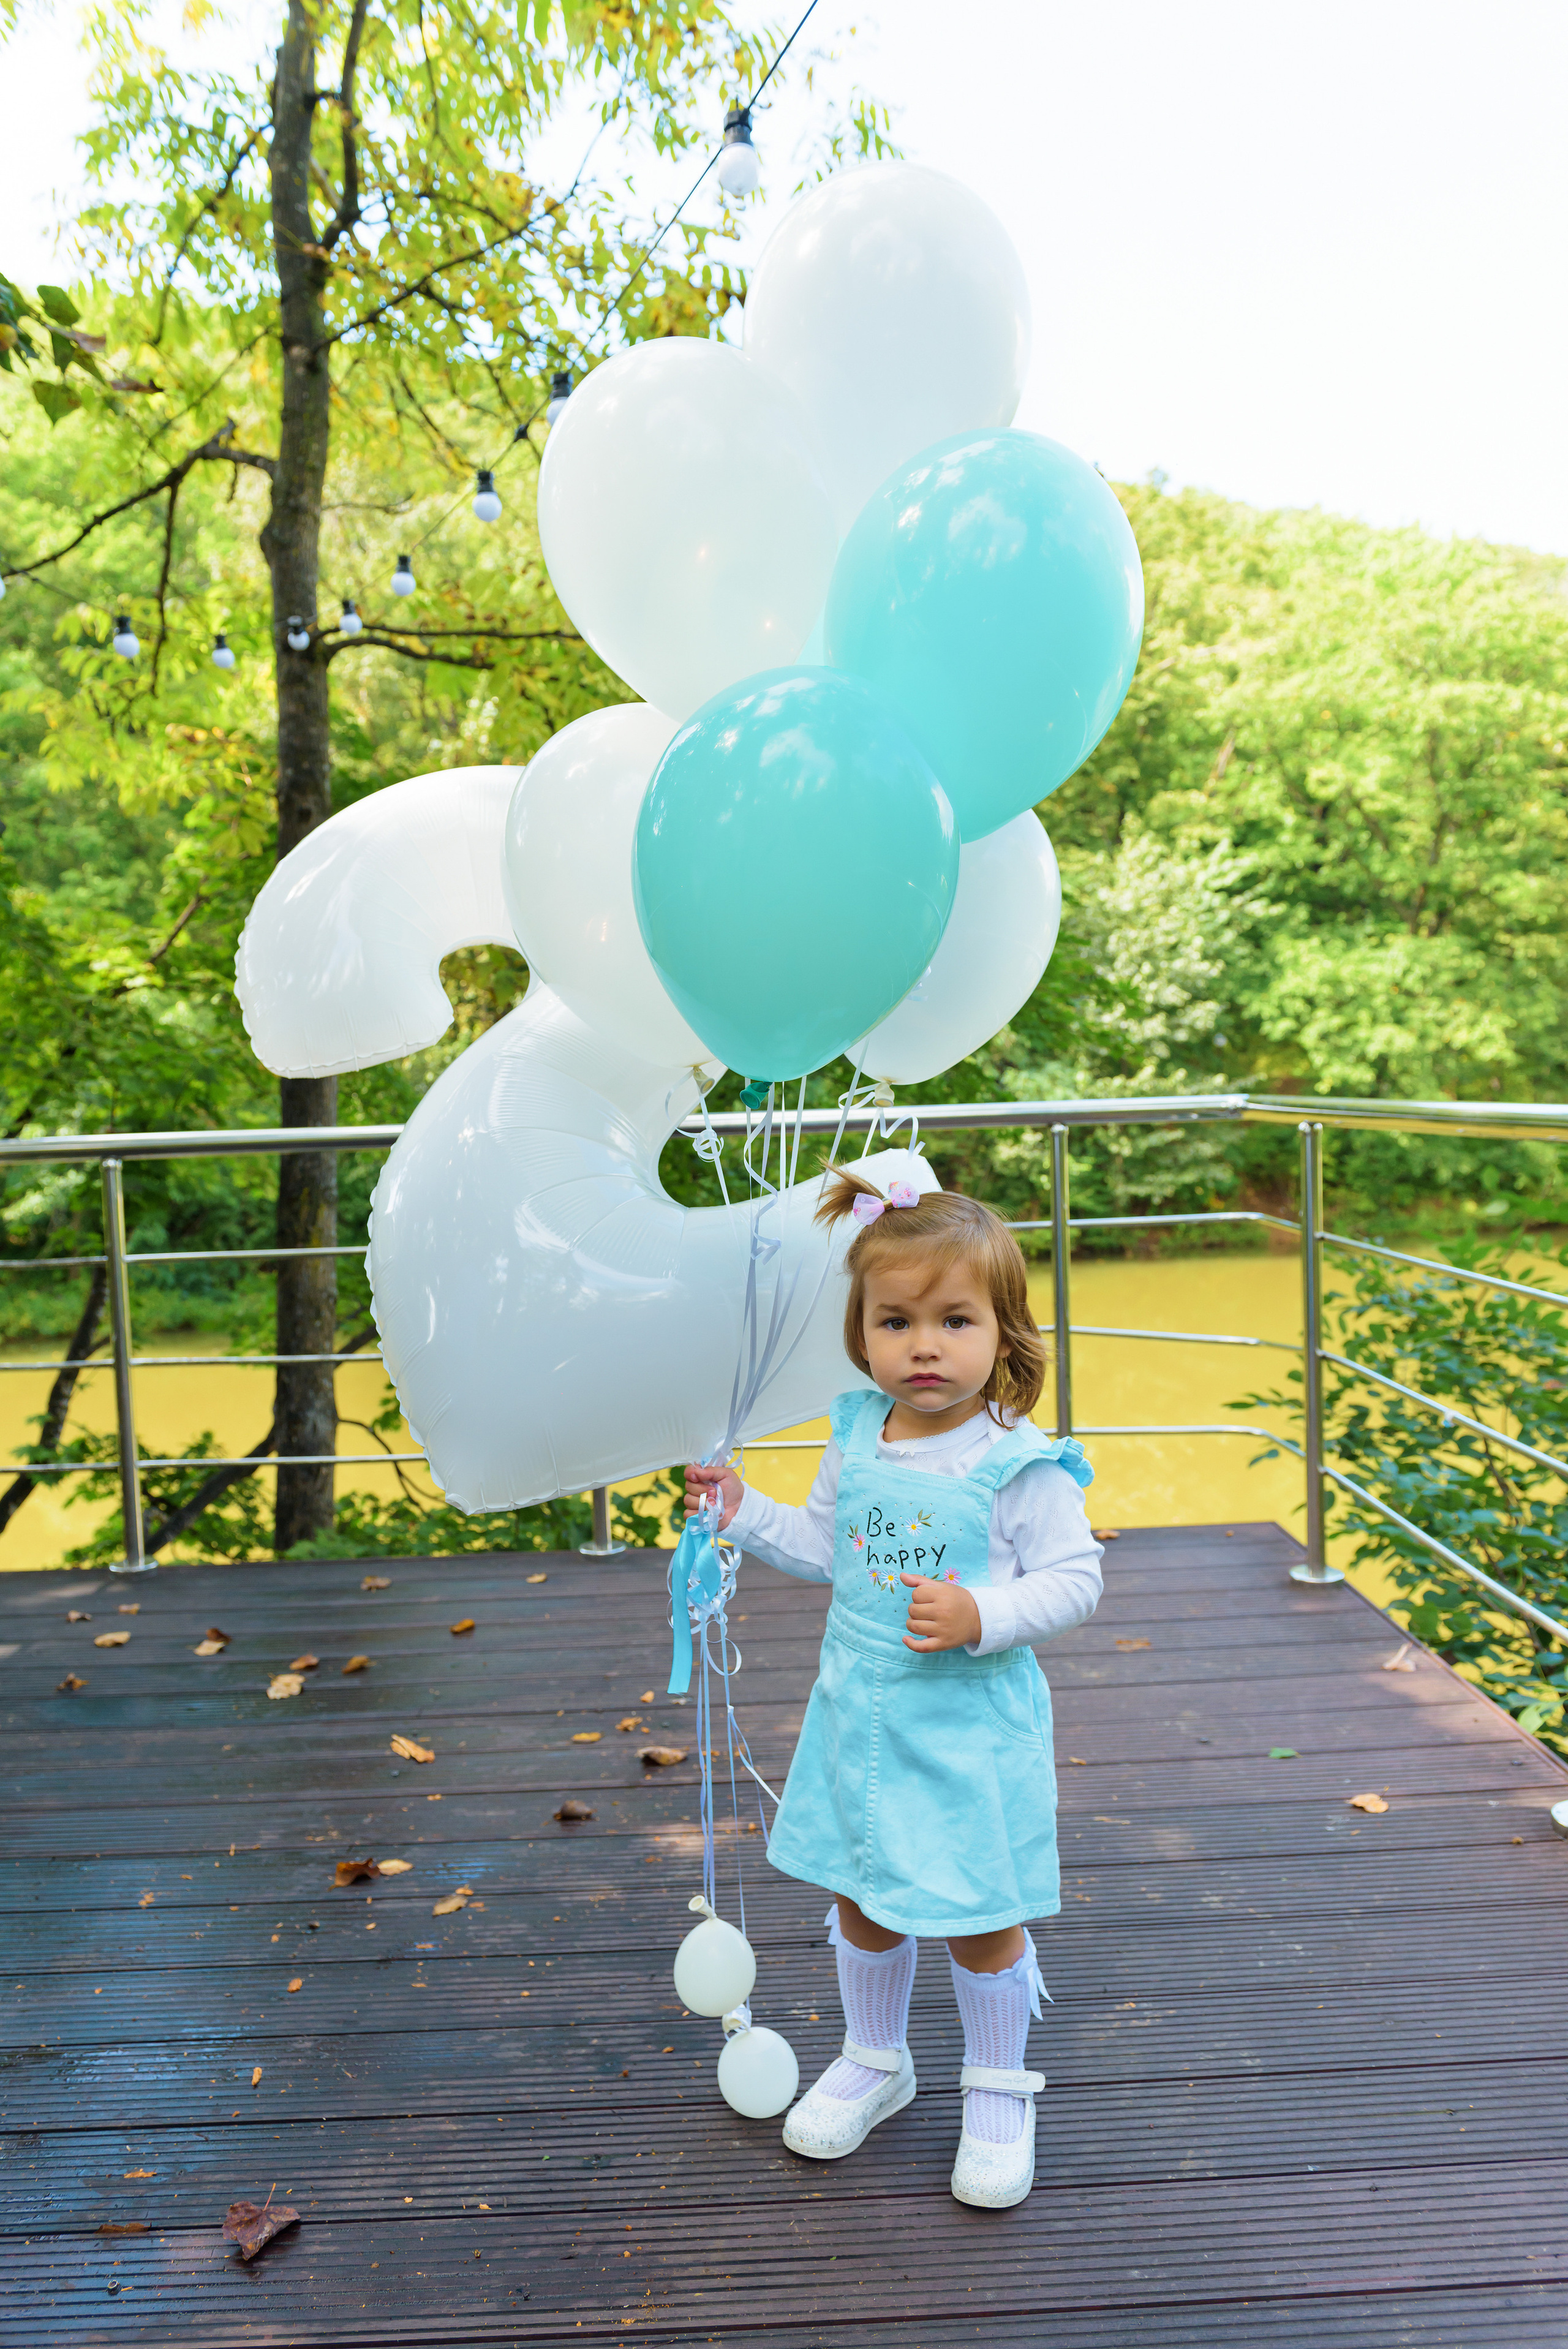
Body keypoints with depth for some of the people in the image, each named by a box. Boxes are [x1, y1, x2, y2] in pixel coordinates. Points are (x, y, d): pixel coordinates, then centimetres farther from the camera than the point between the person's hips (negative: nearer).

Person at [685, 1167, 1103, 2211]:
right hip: (861, 1714, 5)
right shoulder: (857, 1438, -2)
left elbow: (1074, 1579, -14)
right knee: (860, 1900, 21)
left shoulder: (1019, 1465, -18)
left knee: (979, 1920, 10)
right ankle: (875, 2062, 46)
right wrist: (743, 1511, 3)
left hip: (970, 1731, -5)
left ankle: (999, 2093, 37)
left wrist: (981, 1617, -27)